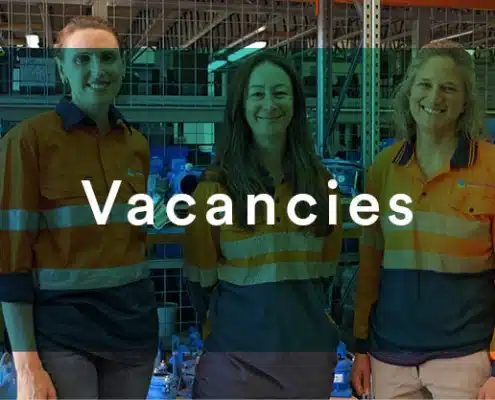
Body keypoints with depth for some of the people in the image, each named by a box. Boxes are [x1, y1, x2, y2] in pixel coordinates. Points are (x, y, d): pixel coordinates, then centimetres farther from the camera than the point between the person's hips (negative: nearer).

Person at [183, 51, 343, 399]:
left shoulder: (320, 180, 5)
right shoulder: (216, 183, -5)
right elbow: (201, 280, 1)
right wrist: (223, 324, 8)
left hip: (309, 346, 3)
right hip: (236, 349, -3)